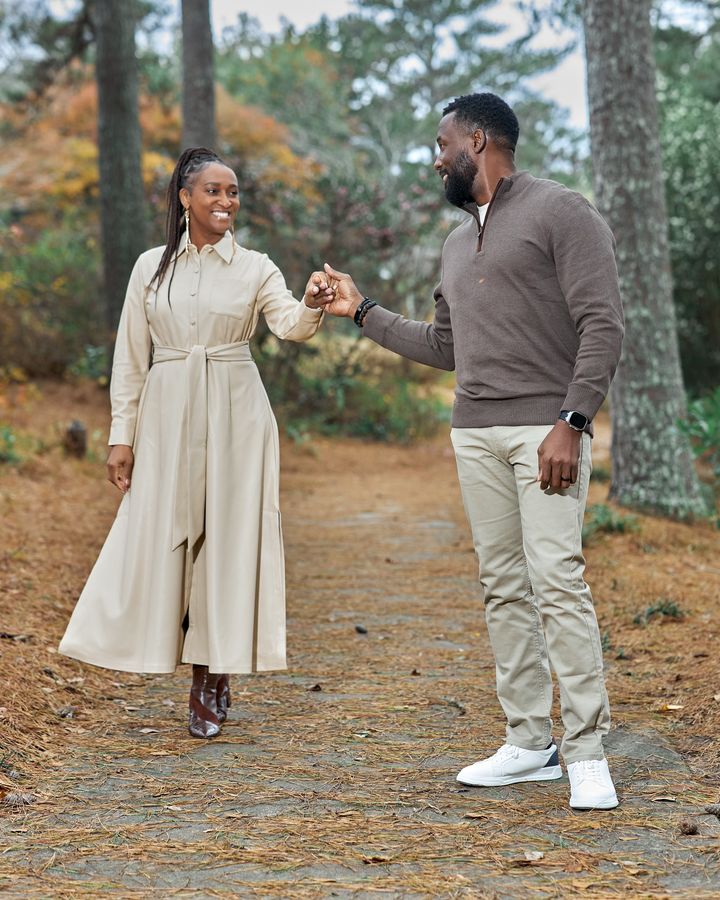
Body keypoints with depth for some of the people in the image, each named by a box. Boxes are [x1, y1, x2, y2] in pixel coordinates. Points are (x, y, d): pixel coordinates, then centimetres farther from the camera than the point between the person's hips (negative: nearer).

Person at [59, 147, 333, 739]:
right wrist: (122, 435, 3)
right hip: (167, 416, 1)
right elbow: (131, 357, 7)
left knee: (227, 539, -1)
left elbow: (290, 327, -13)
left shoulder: (254, 268, 4)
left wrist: (312, 307, -36)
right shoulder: (151, 267, 6)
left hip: (234, 417, -1)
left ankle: (212, 681, 11)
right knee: (159, 539, -1)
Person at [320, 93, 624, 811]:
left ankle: (587, 754, -11)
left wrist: (570, 422, -18)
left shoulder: (560, 213, -2)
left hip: (546, 428, -7)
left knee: (557, 580, -15)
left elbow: (603, 325, -9)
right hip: (475, 433, 7)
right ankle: (528, 743, 11)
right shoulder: (458, 245, 22)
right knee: (503, 588, 5)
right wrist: (362, 311, 27)